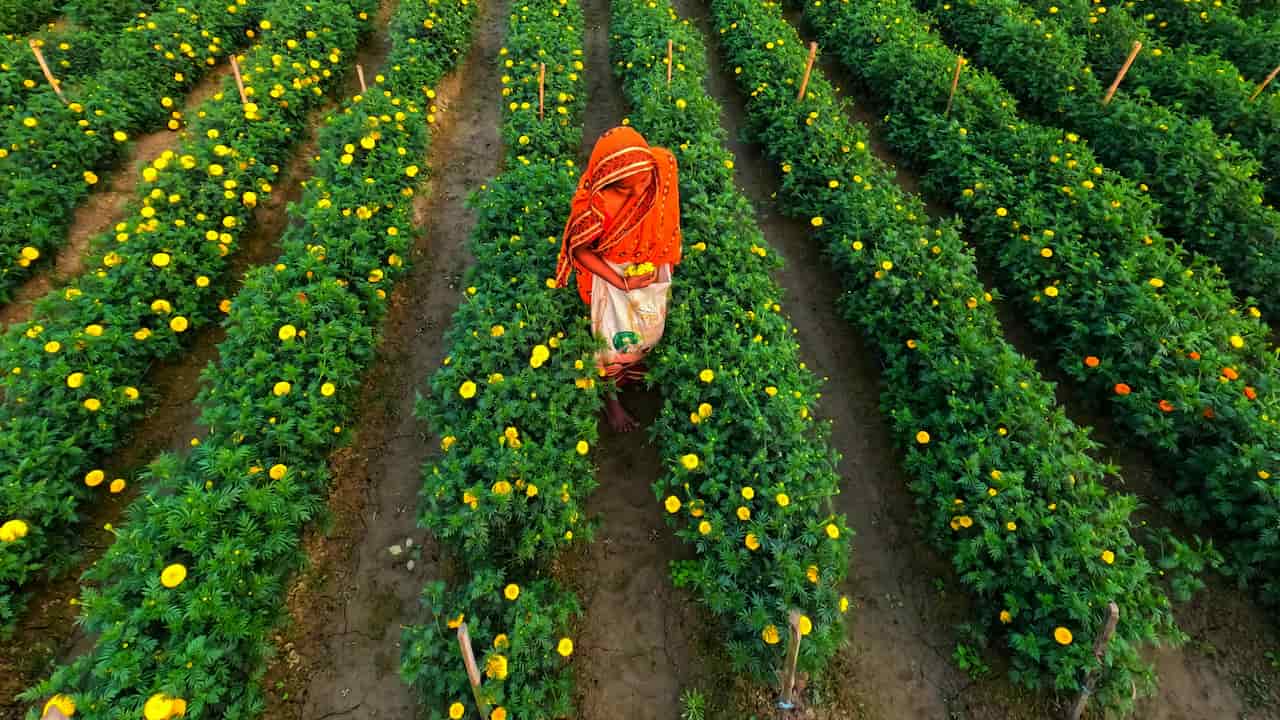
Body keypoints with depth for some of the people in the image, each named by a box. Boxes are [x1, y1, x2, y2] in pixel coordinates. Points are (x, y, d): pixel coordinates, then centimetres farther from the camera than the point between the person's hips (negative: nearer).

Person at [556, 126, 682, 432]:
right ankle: (609, 396, 42)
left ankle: (635, 362, 59)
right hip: (611, 270, -4)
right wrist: (623, 284, -19)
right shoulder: (594, 204, -37)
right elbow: (580, 250, -19)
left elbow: (665, 218, -4)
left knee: (651, 327, 25)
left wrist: (660, 261, -4)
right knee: (614, 337, 12)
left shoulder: (663, 166, -25)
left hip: (652, 263, 5)